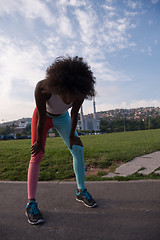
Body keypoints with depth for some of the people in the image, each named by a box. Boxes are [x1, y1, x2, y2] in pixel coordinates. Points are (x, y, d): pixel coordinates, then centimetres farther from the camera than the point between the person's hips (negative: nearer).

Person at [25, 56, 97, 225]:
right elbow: (42, 118, -28)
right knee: (37, 155, -11)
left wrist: (72, 136, -4)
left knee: (78, 150, -3)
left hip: (62, 118, 3)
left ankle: (81, 191, 14)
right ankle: (31, 203, -1)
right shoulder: (43, 88, -38)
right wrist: (39, 141, -14)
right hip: (43, 115, -2)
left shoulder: (80, 92, -30)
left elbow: (74, 115, -15)